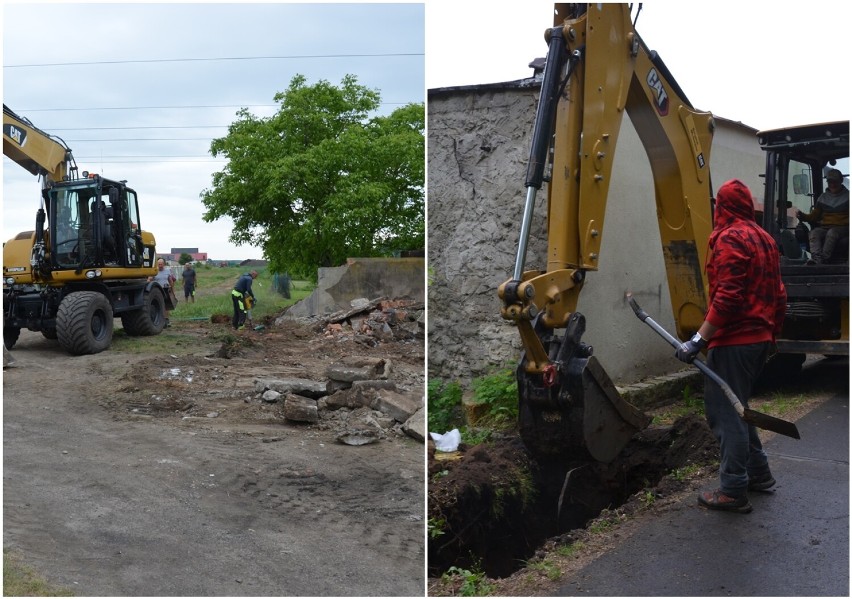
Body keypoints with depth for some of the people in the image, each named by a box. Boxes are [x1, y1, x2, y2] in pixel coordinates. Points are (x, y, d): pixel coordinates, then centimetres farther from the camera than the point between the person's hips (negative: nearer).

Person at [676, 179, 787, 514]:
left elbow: (727, 297, -22)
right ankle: (758, 473, 29)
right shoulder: (765, 239, 14)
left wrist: (698, 341, -23)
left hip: (733, 342, -9)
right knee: (735, 406, 22)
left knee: (724, 411, -4)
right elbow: (778, 296, 17)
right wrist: (770, 334, 25)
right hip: (759, 339, 9)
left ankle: (733, 492, 0)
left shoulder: (730, 239, -13)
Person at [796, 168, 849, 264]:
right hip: (824, 227, 3)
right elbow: (814, 215, 18)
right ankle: (816, 259, -52)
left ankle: (824, 259, -48)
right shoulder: (823, 197, 22)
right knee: (814, 233, -31)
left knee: (831, 233, -37)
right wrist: (803, 216, -3)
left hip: (842, 227, -3)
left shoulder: (847, 196, 13)